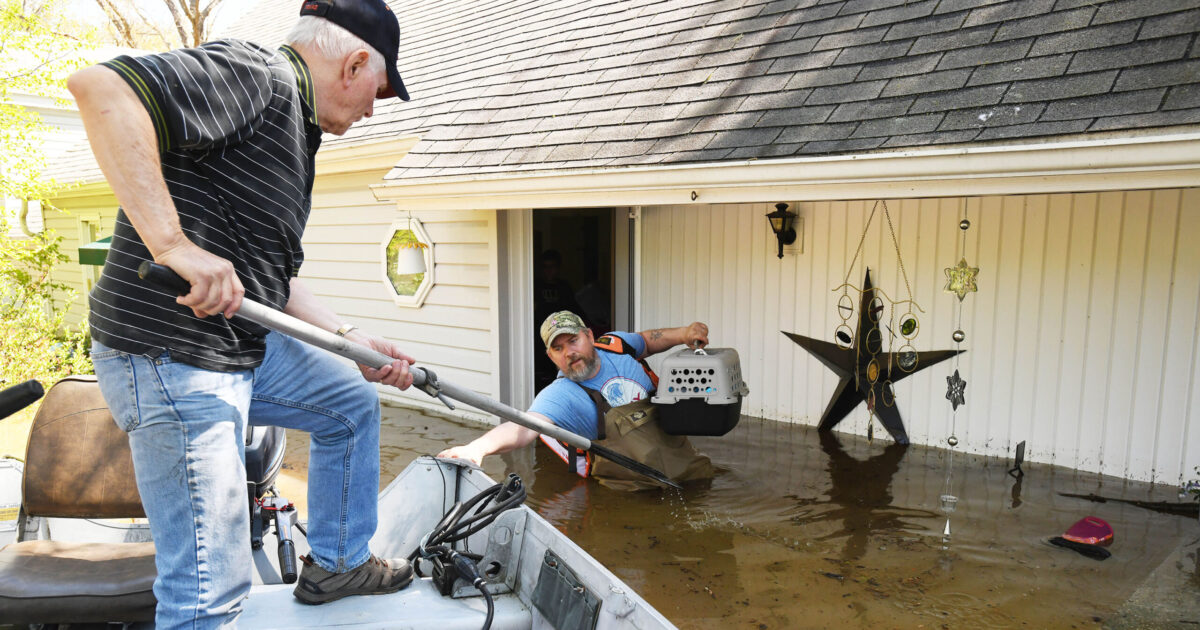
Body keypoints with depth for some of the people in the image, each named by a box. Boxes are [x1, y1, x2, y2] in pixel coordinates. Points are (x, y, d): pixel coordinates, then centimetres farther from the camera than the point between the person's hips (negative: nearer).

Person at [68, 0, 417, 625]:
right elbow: (99, 87, -29)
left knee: (353, 402, 25)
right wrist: (173, 243, -33)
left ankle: (335, 562, 38)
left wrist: (351, 338, 14)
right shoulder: (259, 73, -13)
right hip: (170, 358, -10)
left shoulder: (298, 132, 18)